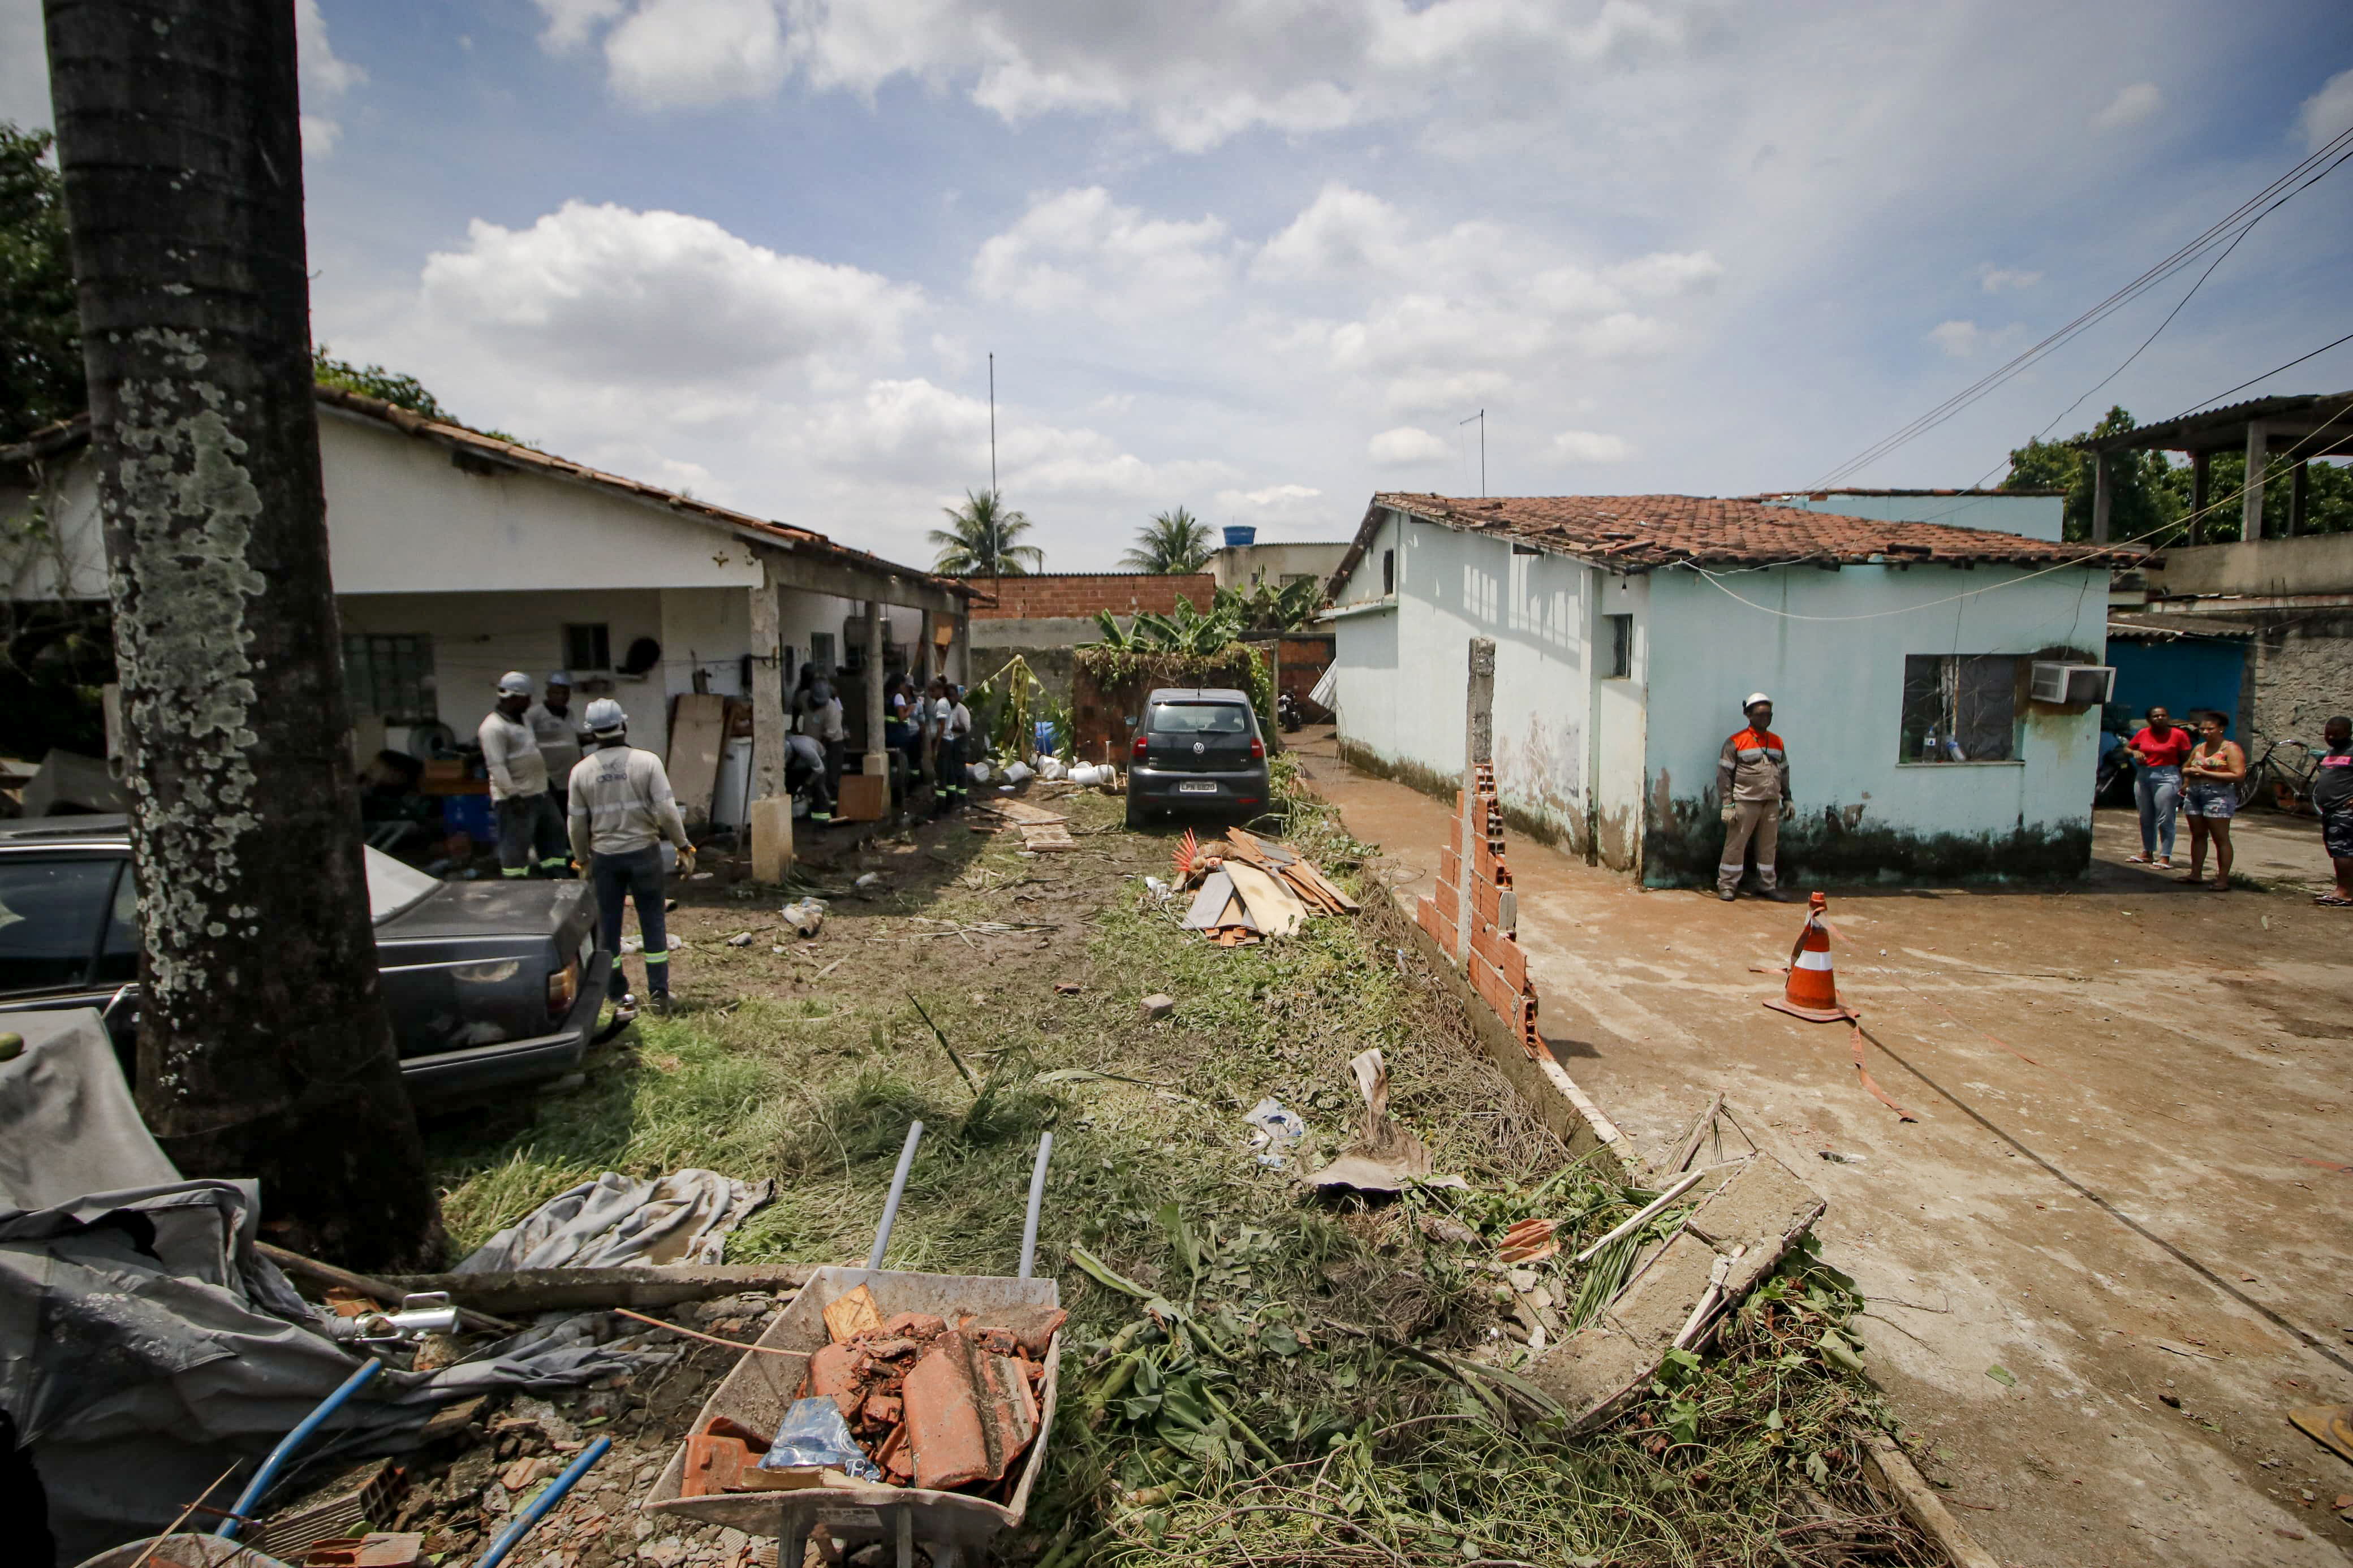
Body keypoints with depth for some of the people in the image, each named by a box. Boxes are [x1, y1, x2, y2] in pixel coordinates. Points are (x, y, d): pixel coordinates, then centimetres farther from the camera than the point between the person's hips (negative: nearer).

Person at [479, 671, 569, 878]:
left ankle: (557, 878, 26)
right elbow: (497, 767, -22)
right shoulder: (494, 727, -16)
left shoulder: (520, 720, 15)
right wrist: (514, 796, -25)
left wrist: (544, 785, 24)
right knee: (516, 846, -3)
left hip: (539, 794, 10)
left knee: (554, 834, 16)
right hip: (516, 799, -10)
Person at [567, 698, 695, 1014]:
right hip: (643, 851, -2)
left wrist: (583, 859, 16)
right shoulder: (647, 761, -10)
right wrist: (684, 847, -4)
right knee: (653, 922, 7)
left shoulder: (582, 771, -3)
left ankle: (616, 993, 21)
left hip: (605, 856, 2)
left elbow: (578, 824, 3)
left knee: (608, 925, 13)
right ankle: (658, 994, 7)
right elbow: (667, 810, -14)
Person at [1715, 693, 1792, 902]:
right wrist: (1727, 804, -12)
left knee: (1769, 846, 11)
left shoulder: (1777, 742, 13)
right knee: (1735, 845, -3)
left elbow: (1784, 773, 21)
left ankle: (1768, 885, 22)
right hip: (1745, 803, -5)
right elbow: (1724, 774, -6)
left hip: (1772, 803, 5)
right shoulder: (1736, 743, -4)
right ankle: (1727, 886, 5)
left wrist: (1787, 800, 16)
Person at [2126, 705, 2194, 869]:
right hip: (2143, 777, 6)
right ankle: (2147, 853, 24)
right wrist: (2135, 752, -2)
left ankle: (2165, 857, -4)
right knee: (2146, 819, 14)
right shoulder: (2143, 733, 7)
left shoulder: (2179, 735, -5)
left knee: (2165, 820, -6)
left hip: (2167, 778, -6)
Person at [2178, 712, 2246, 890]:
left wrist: (2205, 773, -15)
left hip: (2219, 796, -7)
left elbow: (2239, 775, -14)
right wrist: (2189, 772, 2)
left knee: (2221, 839, -5)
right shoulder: (2199, 748, 15)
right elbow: (2185, 768, 28)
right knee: (2198, 836, 10)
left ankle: (2223, 879, -4)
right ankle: (2196, 874, 15)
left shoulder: (2230, 749, -5)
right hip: (2194, 795, 7)